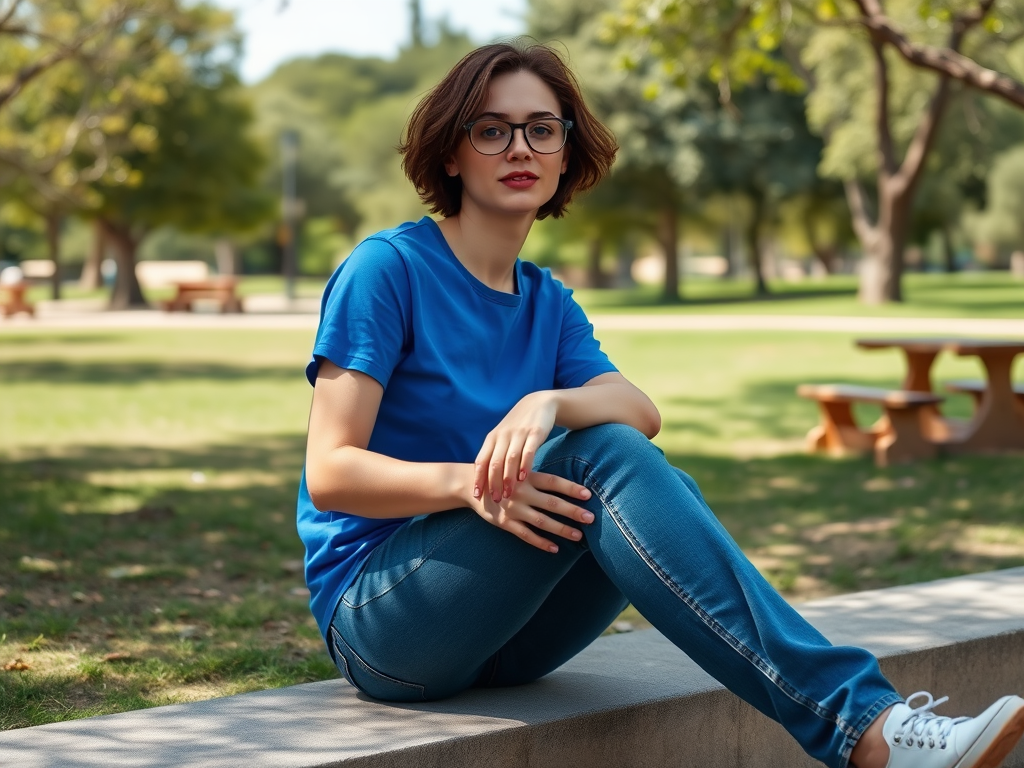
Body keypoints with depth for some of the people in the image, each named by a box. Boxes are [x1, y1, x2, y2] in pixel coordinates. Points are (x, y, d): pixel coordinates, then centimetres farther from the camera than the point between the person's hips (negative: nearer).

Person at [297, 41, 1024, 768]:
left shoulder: (549, 305, 12)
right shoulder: (386, 269, -7)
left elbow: (641, 410, -10)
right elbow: (329, 475, -14)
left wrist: (549, 402, -32)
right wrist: (467, 484, -30)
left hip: (502, 633, 5)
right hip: (376, 619, -5)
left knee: (658, 483, -25)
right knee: (600, 455, -29)